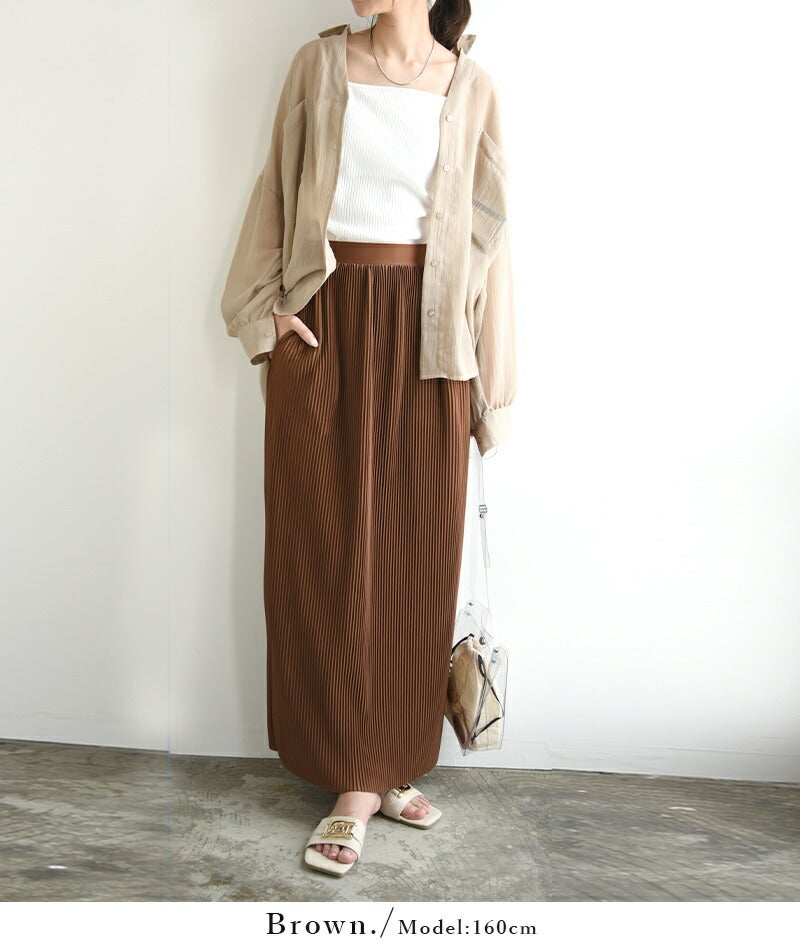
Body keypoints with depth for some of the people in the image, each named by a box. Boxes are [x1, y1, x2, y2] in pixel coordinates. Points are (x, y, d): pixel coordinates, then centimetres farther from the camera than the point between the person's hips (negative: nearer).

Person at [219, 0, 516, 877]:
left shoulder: (470, 87, 7)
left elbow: (487, 228, 7)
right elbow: (278, 189, 12)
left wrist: (488, 377, 4)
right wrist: (268, 308, 0)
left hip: (423, 333, 0)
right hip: (324, 323, 0)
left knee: (415, 553, 2)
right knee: (328, 549, -1)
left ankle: (395, 765, 19)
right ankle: (355, 781, 11)